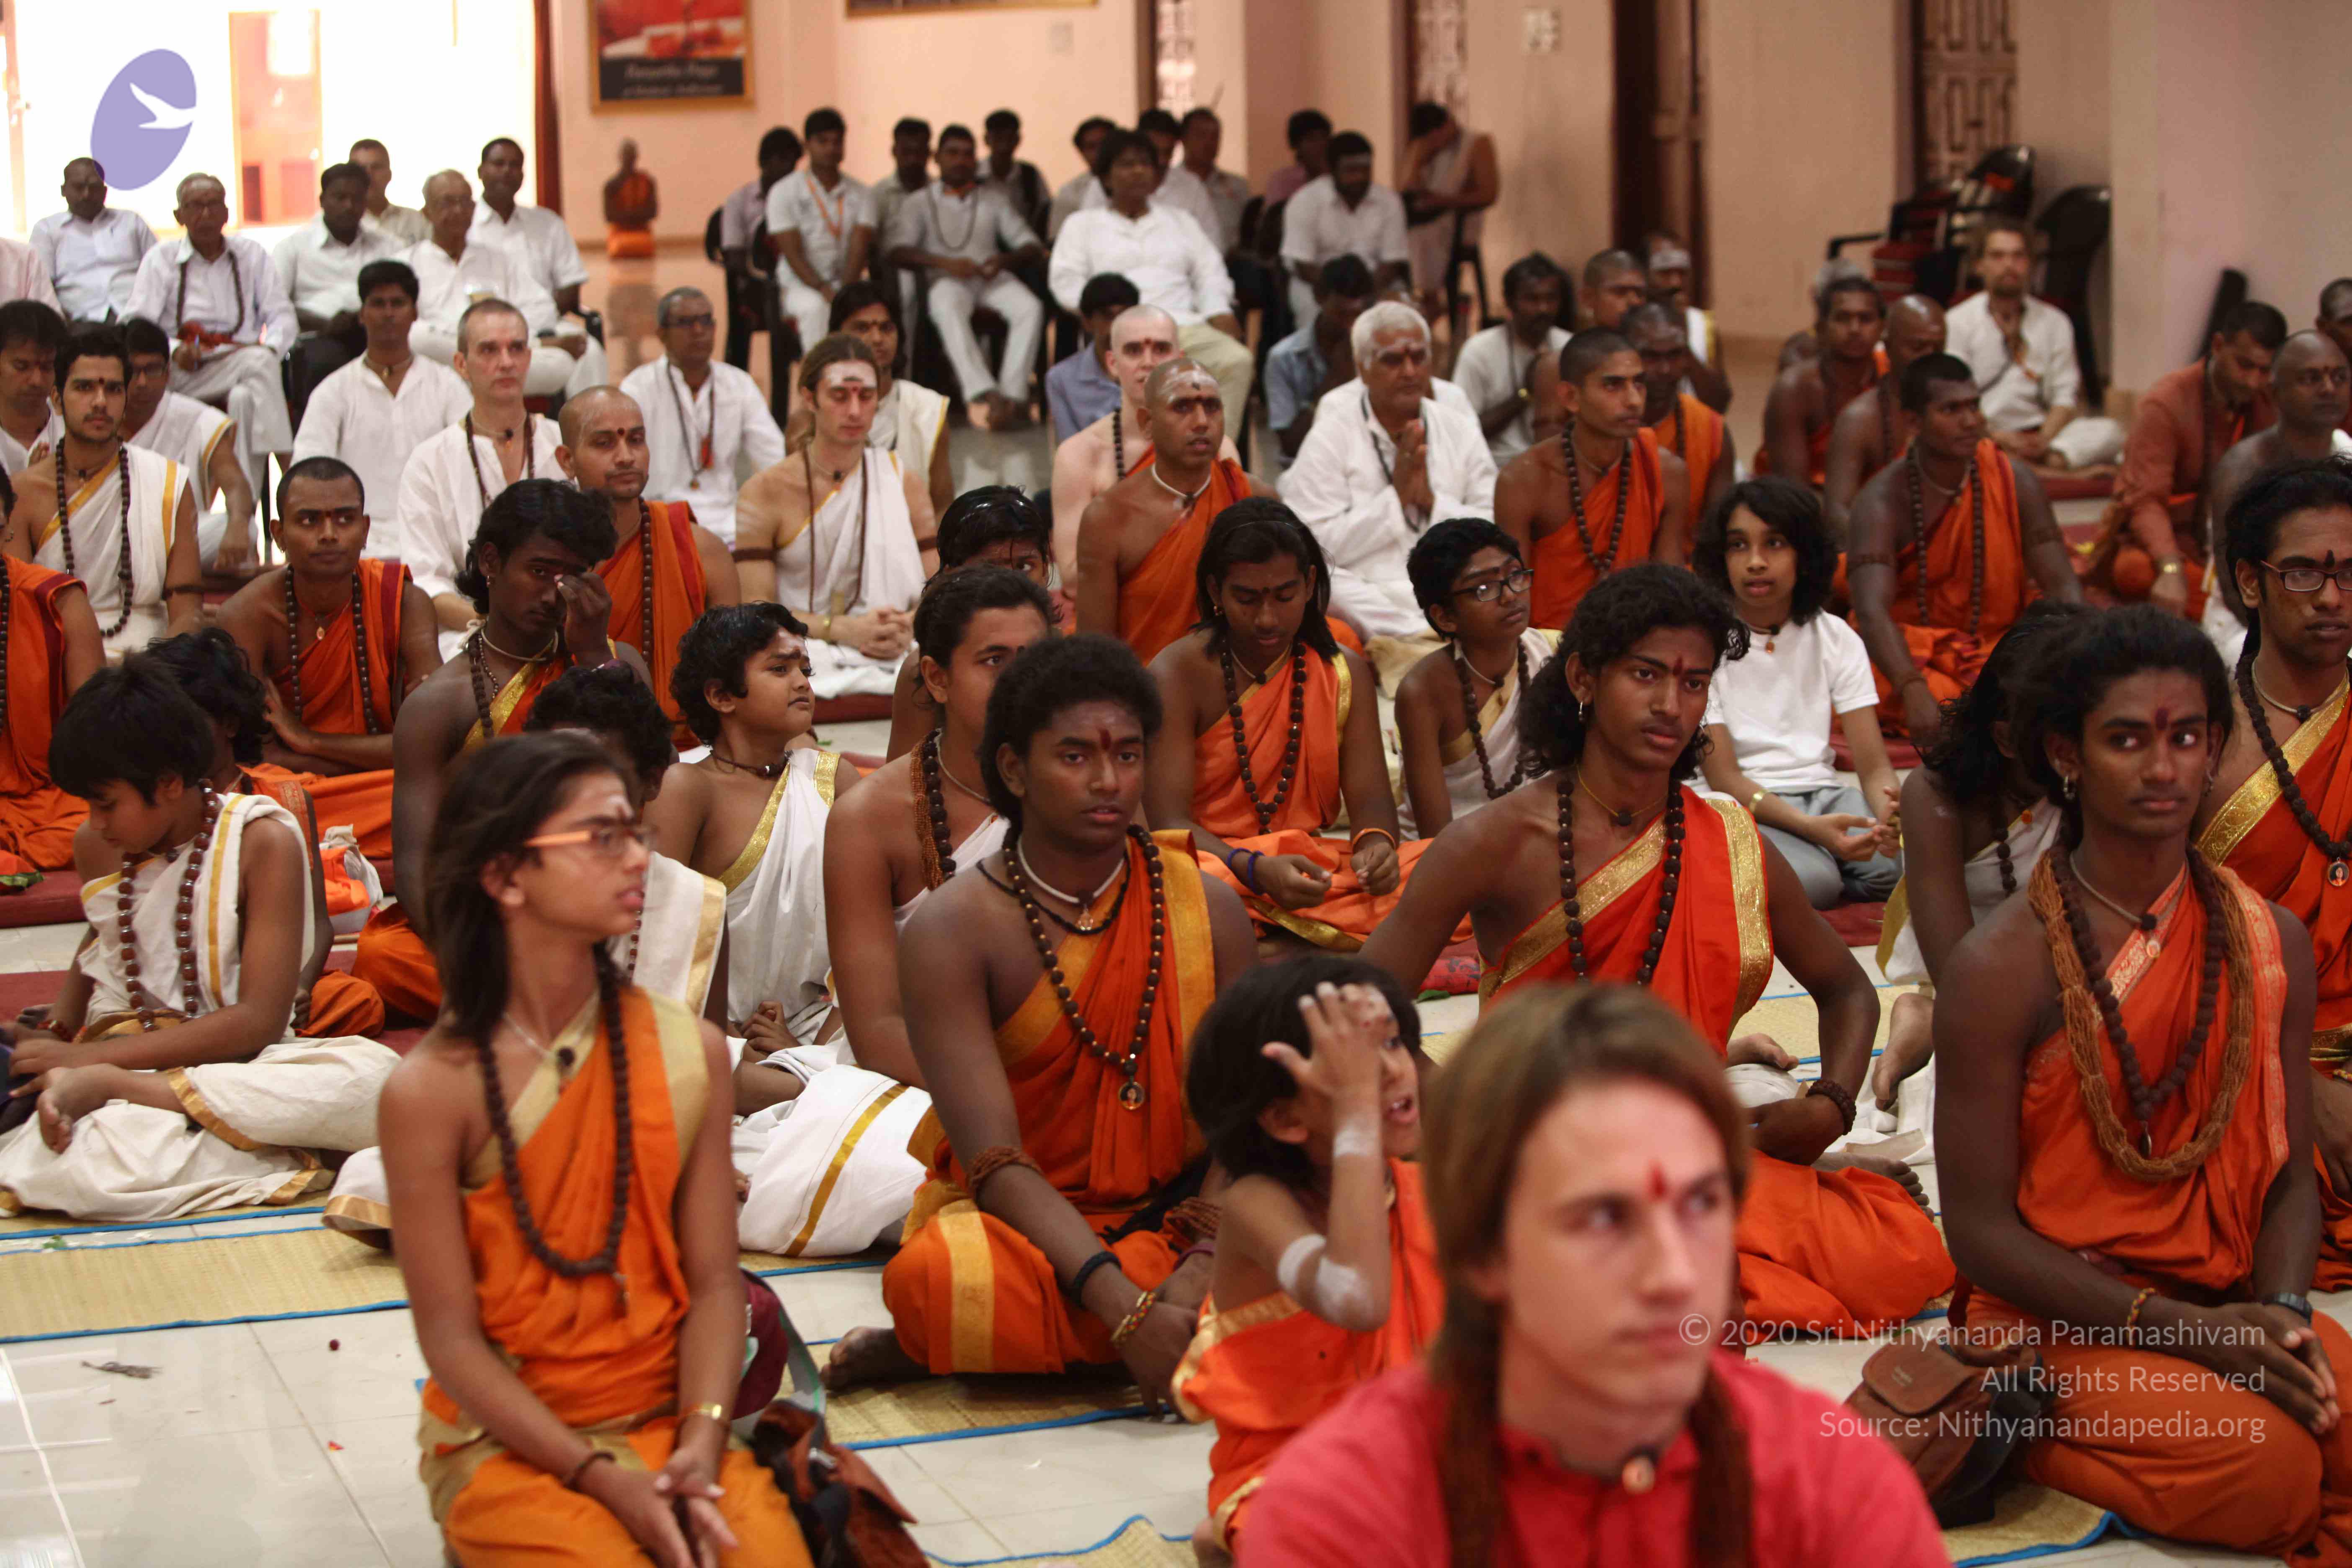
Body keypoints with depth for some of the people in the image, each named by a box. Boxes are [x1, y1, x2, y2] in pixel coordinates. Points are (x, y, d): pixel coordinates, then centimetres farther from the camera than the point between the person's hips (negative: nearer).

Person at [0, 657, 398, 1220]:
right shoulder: (95, 846, 7)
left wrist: (92, 1058, -16)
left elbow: (260, 1020, -15)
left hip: (238, 1062, -1)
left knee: (374, 1075, -37)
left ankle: (105, 1088, -29)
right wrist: (56, 1031, 8)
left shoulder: (261, 839, -7)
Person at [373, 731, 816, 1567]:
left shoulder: (689, 1052, 0)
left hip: (667, 1424, 2)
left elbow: (713, 1283, 1)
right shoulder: (431, 1091, -10)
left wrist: (702, 1443, -16)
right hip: (508, 1440, -2)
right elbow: (451, 1336, -9)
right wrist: (599, 1477, -18)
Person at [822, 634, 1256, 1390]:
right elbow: (995, 1162, -18)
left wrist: (1203, 1267, -25)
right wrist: (1127, 1307, -32)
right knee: (942, 1279, -40)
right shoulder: (951, 931, -9)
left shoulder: (1207, 908, 2)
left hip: (1178, 1217, 5)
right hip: (1022, 1228, -4)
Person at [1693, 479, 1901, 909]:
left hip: (1824, 794, 4)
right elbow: (1722, 776, -9)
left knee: (1898, 861, -28)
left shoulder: (1837, 639, 10)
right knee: (1810, 879, -35)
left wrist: (1889, 811, -24)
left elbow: (1874, 764, 2)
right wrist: (1810, 828, -27)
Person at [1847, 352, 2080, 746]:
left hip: (1995, 646, 4)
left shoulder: (2016, 482, -4)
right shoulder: (1883, 501, -16)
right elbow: (1872, 612, -31)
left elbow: (2062, 586, -6)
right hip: (1910, 656, -4)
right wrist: (1914, 692, -49)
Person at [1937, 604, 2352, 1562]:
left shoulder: (2272, 943, 6)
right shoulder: (2002, 968, -9)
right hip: (2059, 1320, -4)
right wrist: (2180, 1329, -17)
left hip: (2229, 1305, 4)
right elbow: (1980, 1228, -9)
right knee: (2264, 1466, -29)